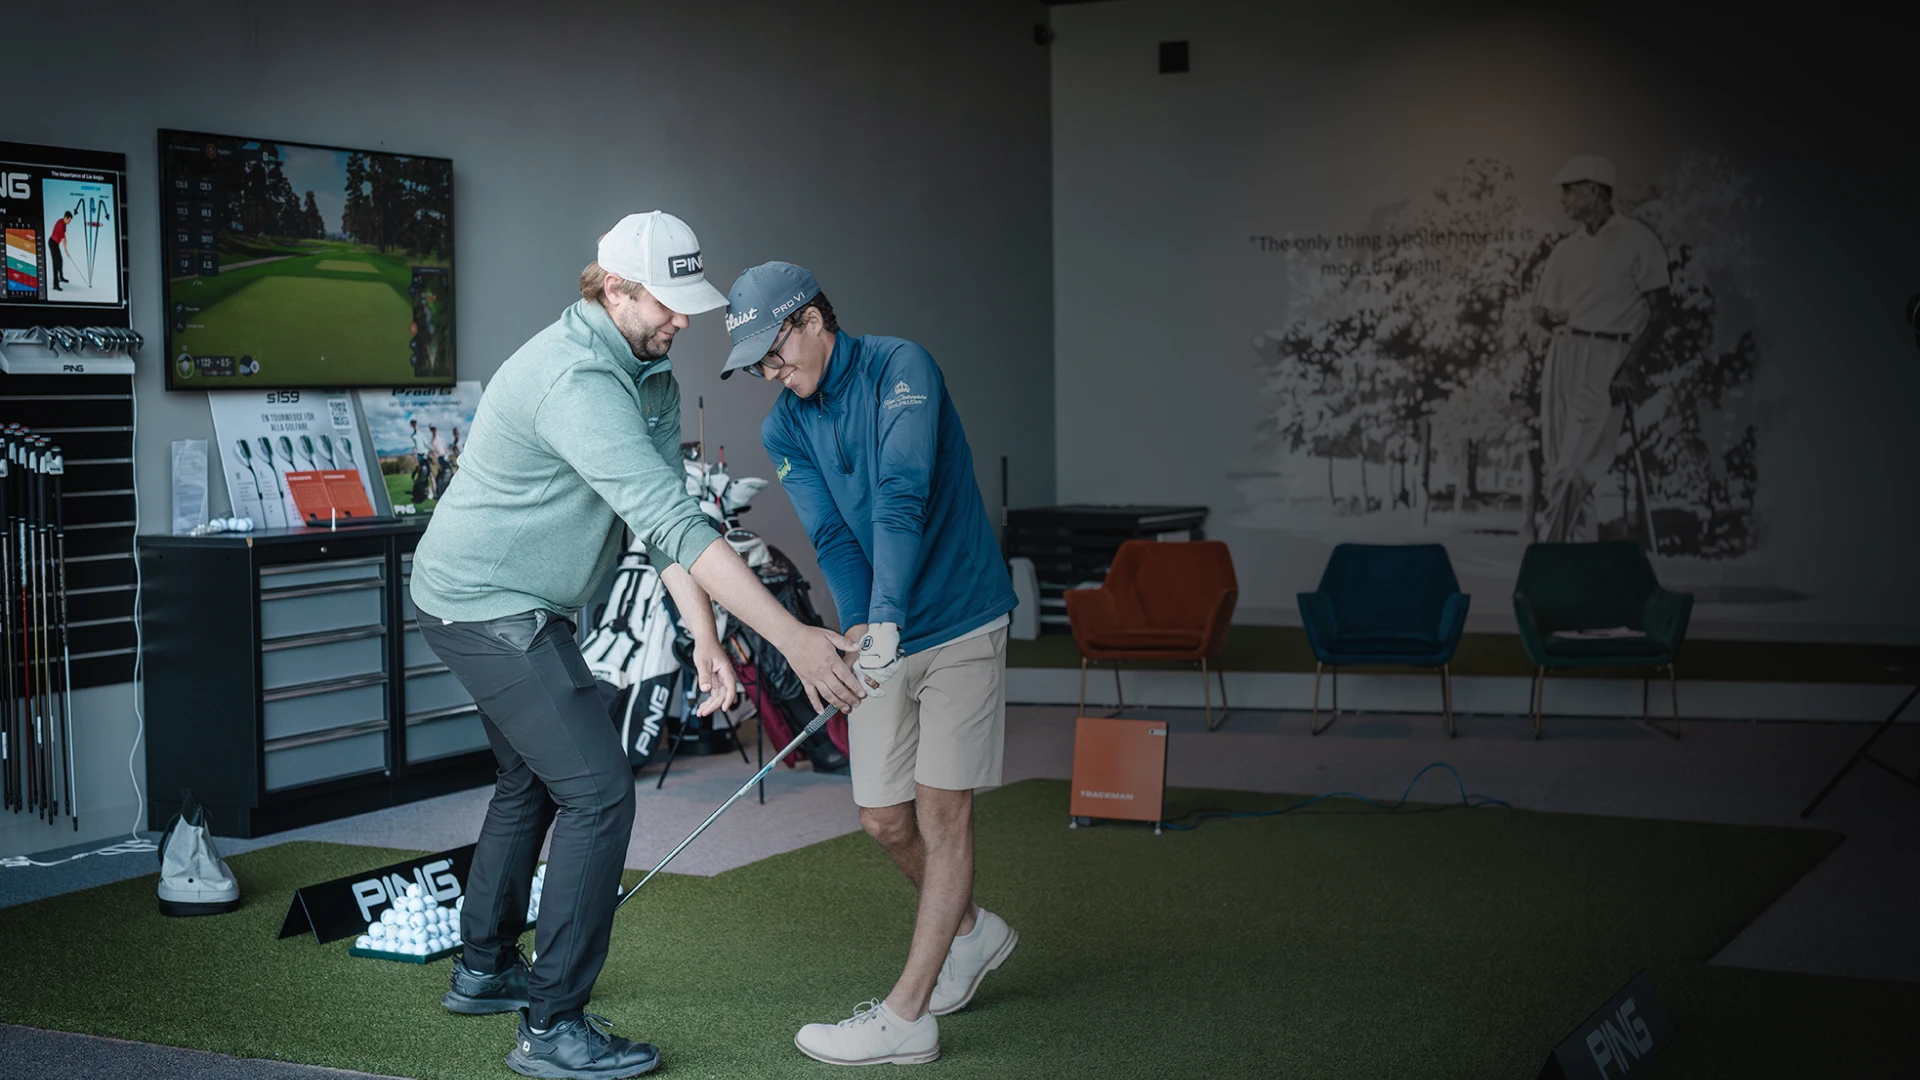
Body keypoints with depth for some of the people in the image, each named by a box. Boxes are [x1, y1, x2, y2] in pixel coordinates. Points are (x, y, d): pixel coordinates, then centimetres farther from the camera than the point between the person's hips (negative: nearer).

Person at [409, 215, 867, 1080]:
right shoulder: (577, 379, -29)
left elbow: (667, 517, 1)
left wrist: (705, 639, -10)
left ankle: (485, 969, 40)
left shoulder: (651, 375, 4)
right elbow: (674, 522, -36)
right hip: (485, 608, -11)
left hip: (521, 609, 11)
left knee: (532, 779, 23)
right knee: (598, 790, -14)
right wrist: (791, 637, -38)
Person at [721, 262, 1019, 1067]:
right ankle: (970, 931, 33)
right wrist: (856, 629, -25)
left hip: (958, 626, -6)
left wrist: (886, 618, -38)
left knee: (941, 812, -6)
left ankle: (905, 1017, -5)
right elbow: (829, 537, -7)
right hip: (878, 637, 6)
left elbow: (902, 500, -27)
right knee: (884, 818, 7)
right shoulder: (783, 429, 4)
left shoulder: (900, 369, -14)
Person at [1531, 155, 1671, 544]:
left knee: (1575, 468, -16)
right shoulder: (1567, 247, 17)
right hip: (1564, 353, 7)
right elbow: (1541, 311, 21)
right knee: (1555, 467, 3)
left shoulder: (1638, 240, 0)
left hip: (1608, 358, -6)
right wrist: (1566, 322, -1)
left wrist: (1632, 363, -14)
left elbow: (1658, 311, -3)